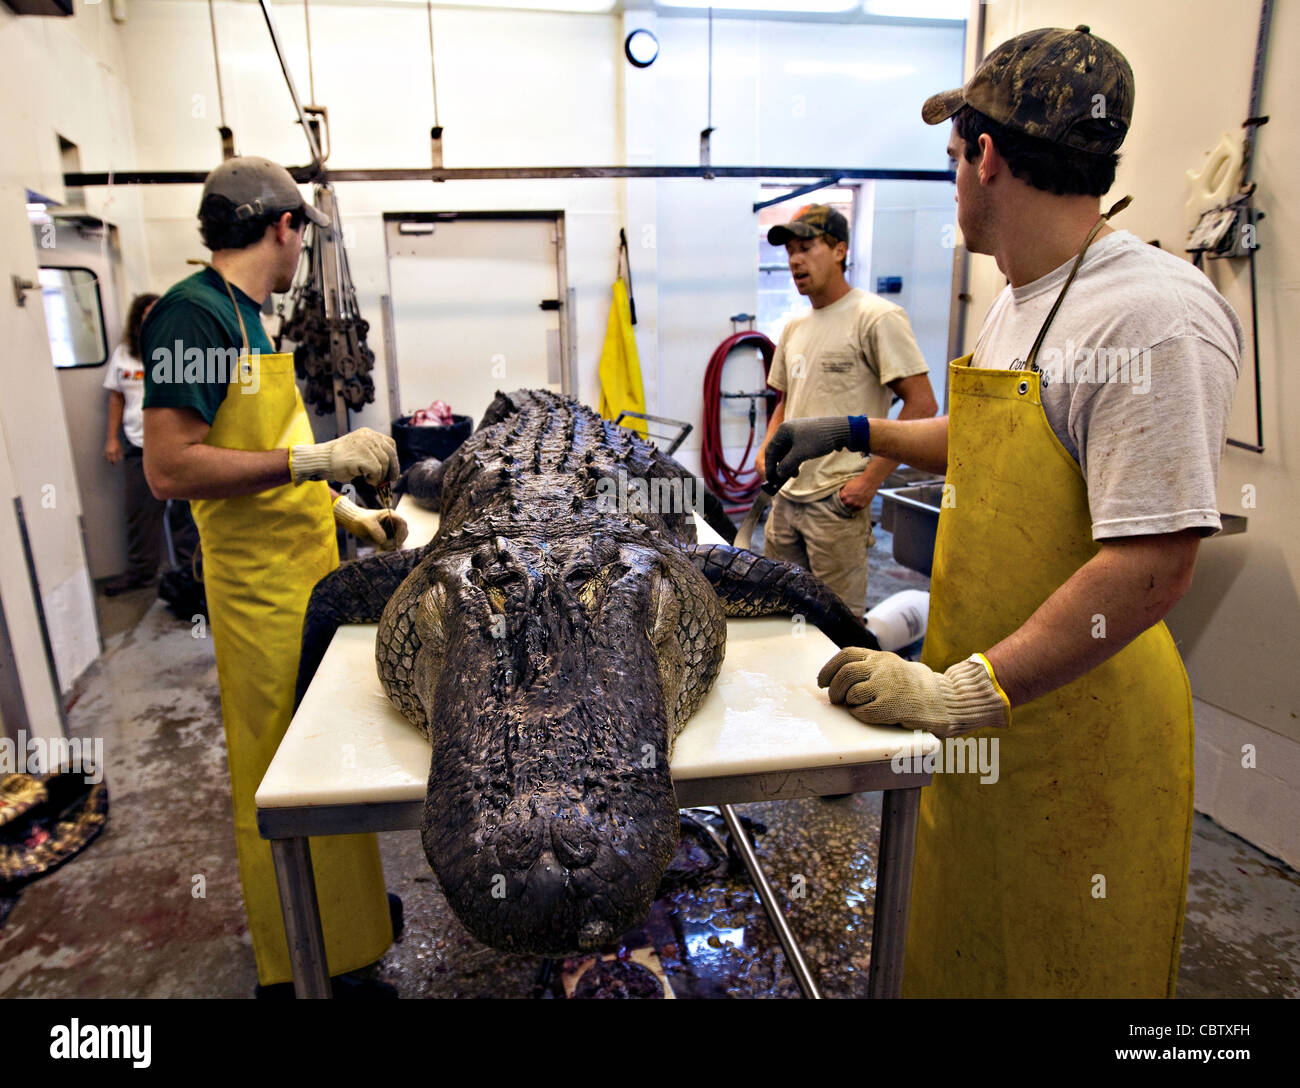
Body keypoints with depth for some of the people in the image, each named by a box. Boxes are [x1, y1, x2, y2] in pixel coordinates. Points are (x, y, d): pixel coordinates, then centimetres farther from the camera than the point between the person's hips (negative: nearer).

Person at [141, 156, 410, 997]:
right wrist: (317, 458, -23)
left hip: (307, 570, 9)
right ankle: (299, 967, 22)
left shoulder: (248, 318, 15)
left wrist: (344, 512, 15)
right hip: (263, 587, -9)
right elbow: (170, 468, -21)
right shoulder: (193, 314, -13)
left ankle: (348, 907, 37)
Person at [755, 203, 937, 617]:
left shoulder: (878, 317, -10)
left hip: (838, 501, -8)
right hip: (785, 494, 8)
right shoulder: (794, 328, 15)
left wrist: (870, 478, -17)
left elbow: (922, 404, -13)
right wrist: (767, 452, 8)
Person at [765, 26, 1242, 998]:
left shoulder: (1155, 314, -22)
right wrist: (856, 432, 23)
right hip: (979, 708, 8)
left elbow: (1152, 566, -26)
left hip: (1079, 731, -7)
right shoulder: (1018, 300, 9)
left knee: (1062, 961, 16)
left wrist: (967, 690, -25)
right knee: (959, 945, 23)